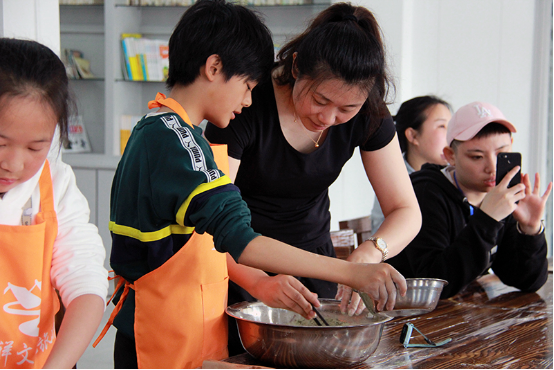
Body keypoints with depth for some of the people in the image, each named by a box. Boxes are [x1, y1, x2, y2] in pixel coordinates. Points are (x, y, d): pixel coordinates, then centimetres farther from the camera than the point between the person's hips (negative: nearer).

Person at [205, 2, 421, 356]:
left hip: (313, 258, 4)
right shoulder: (248, 105, -27)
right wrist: (258, 282, -48)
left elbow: (407, 212, -10)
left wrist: (368, 254, -33)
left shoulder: (367, 115, -14)